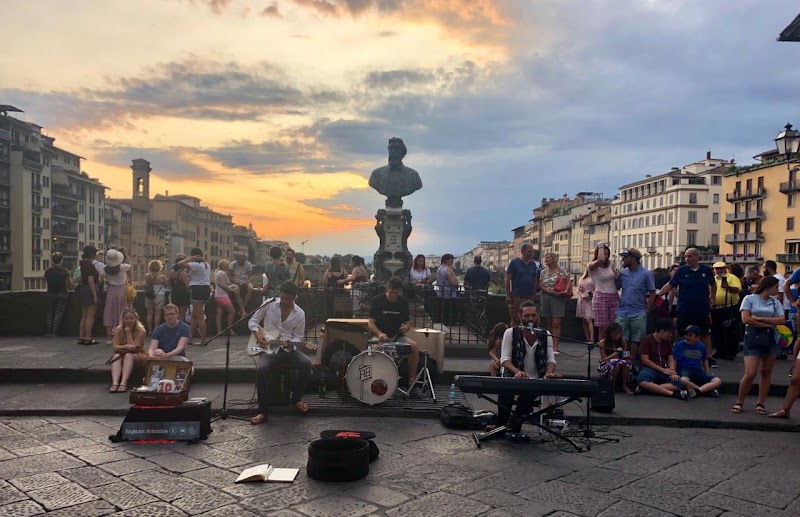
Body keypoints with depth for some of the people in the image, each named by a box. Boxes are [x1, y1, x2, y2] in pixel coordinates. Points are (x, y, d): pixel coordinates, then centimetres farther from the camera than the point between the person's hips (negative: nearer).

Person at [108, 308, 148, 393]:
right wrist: (126, 346, -35)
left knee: (128, 355, -34)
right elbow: (115, 347, -14)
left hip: (138, 356, -2)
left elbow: (133, 348, -21)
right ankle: (115, 383, -49)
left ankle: (124, 383, -49)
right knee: (116, 356, -30)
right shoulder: (118, 329, -6)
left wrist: (128, 332, -21)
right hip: (122, 354, 2)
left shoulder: (141, 331, -14)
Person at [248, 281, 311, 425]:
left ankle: (296, 399, -1)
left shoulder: (300, 314, -1)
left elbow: (299, 337, 4)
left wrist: (289, 342, -17)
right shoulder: (269, 304, -3)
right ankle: (263, 411, -18)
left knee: (306, 364, -26)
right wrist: (258, 334, -12)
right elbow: (252, 321, 6)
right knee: (261, 369, -32)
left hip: (288, 349, 1)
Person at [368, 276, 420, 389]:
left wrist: (406, 327, -15)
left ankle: (411, 380, -14)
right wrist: (379, 333, -27)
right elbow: (371, 323, -8)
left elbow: (406, 322, 10)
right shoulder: (377, 300, -6)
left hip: (398, 336, 3)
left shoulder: (403, 302, 3)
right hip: (380, 335, -3)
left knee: (414, 346, -25)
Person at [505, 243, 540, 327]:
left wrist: (534, 294, 11)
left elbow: (535, 280, 18)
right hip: (516, 296, -5)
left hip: (530, 296, 5)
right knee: (515, 319, -4)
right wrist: (508, 295, -10)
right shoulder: (514, 262, -3)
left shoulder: (533, 264, 12)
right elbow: (507, 279, -5)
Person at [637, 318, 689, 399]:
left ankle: (650, 388, -30)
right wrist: (662, 370, -11)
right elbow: (645, 360, -8)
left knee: (679, 383, -26)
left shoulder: (668, 341, 16)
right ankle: (672, 393, -40)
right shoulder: (647, 339, -2)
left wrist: (672, 372, -10)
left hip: (665, 369, 5)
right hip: (649, 368, -5)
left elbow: (671, 359, 11)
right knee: (643, 382, -40)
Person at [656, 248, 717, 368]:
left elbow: (713, 285, 20)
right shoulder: (681, 271, -2)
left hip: (702, 310, 1)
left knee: (705, 334, 9)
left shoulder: (706, 270, 2)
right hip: (684, 310, -1)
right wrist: (657, 295, -12)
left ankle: (709, 358, 19)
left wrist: (712, 298, 13)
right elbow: (670, 285, -3)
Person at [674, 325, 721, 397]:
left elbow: (704, 361, 26)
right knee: (683, 380, -41)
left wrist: (708, 374, 16)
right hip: (684, 370, -4)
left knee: (718, 381, -19)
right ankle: (708, 390, -24)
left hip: (698, 371, 4)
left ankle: (696, 391, -32)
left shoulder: (701, 346, 11)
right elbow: (674, 360, -3)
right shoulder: (679, 345, -1)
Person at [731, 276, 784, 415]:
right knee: (750, 373, -11)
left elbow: (782, 320, -1)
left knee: (766, 372, 5)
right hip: (753, 337, -4)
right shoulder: (749, 299, 0)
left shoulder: (775, 302, 11)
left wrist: (760, 318, -10)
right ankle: (739, 402, 4)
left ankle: (760, 403, 15)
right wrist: (769, 324, -6)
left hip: (771, 338, 4)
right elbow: (746, 319, -10)